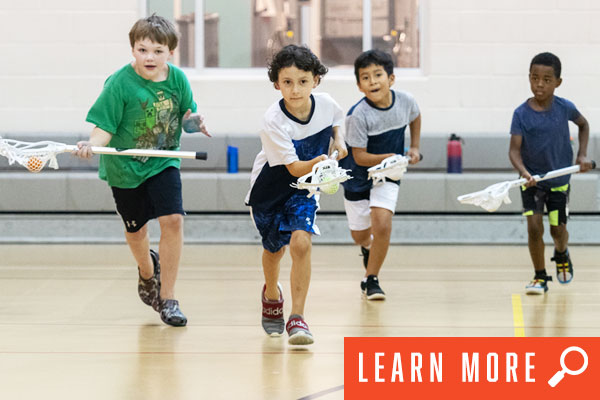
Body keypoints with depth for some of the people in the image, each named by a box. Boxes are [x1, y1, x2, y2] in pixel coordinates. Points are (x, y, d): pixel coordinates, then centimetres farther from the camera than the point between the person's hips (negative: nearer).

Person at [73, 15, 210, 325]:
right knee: (135, 229, 14)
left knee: (172, 219, -17)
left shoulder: (177, 79, -8)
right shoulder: (120, 83, -18)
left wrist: (192, 122, -17)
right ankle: (147, 271, 50)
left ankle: (167, 297, -8)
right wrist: (92, 144, -38)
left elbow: (184, 115, 6)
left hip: (164, 163, 1)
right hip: (125, 165, -1)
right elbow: (105, 127, -18)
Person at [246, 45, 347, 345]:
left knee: (300, 242, -21)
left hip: (304, 188, 1)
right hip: (269, 190, -1)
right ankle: (272, 295, 51)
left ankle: (297, 318, -17)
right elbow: (294, 167, -31)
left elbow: (335, 119, 11)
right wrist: (317, 163, -49)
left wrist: (338, 140, -9)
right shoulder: (273, 121, -31)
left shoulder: (325, 103, -17)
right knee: (274, 248, 17)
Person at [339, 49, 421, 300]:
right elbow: (359, 157, -22)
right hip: (358, 176, -2)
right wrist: (387, 158, -34)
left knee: (382, 225, -18)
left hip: (387, 176, 2)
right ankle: (367, 247, 51)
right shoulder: (359, 115, -27)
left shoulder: (405, 101, -14)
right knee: (360, 236, 12)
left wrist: (414, 148, 7)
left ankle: (371, 279, 0)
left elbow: (415, 118, 12)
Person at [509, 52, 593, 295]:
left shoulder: (565, 108, -9)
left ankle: (562, 255, 39)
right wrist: (524, 173, -34)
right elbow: (515, 149, -16)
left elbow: (583, 124, 12)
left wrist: (583, 154, 2)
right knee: (534, 227, -10)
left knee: (558, 229, 3)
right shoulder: (522, 114, -13)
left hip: (559, 178, 1)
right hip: (532, 181, -1)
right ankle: (540, 277, 8)